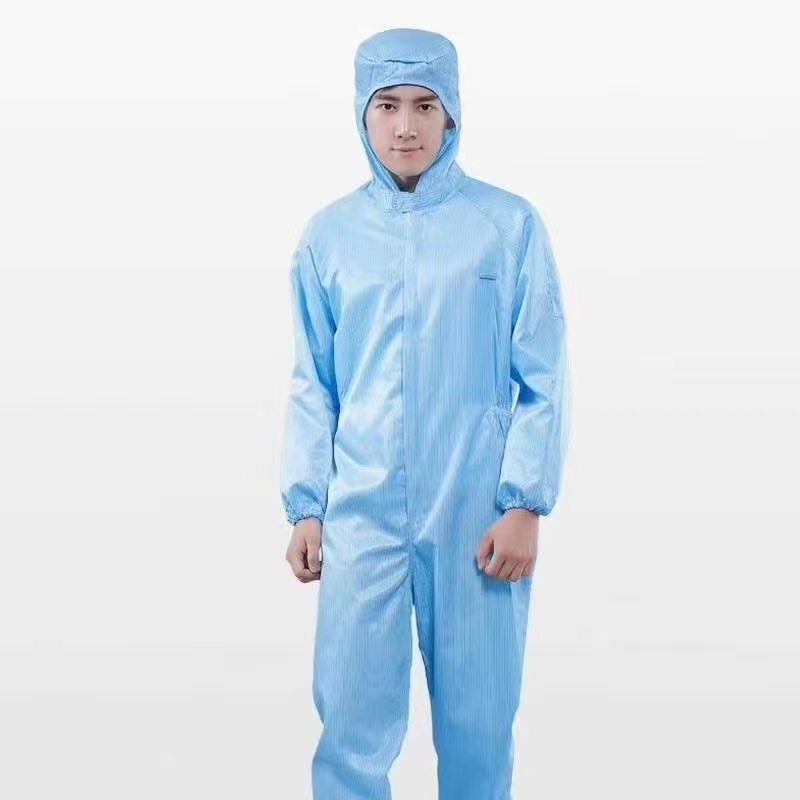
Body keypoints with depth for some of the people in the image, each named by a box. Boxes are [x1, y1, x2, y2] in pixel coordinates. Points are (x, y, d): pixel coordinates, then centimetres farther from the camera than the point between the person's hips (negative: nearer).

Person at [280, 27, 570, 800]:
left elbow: (543, 379, -2)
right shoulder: (329, 233, 5)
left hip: (479, 513, -1)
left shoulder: (509, 224, -2)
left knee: (477, 722, 9)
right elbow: (312, 384, 8)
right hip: (361, 513, 2)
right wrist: (305, 506, 3)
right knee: (352, 722, 3)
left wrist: (525, 504, -7)